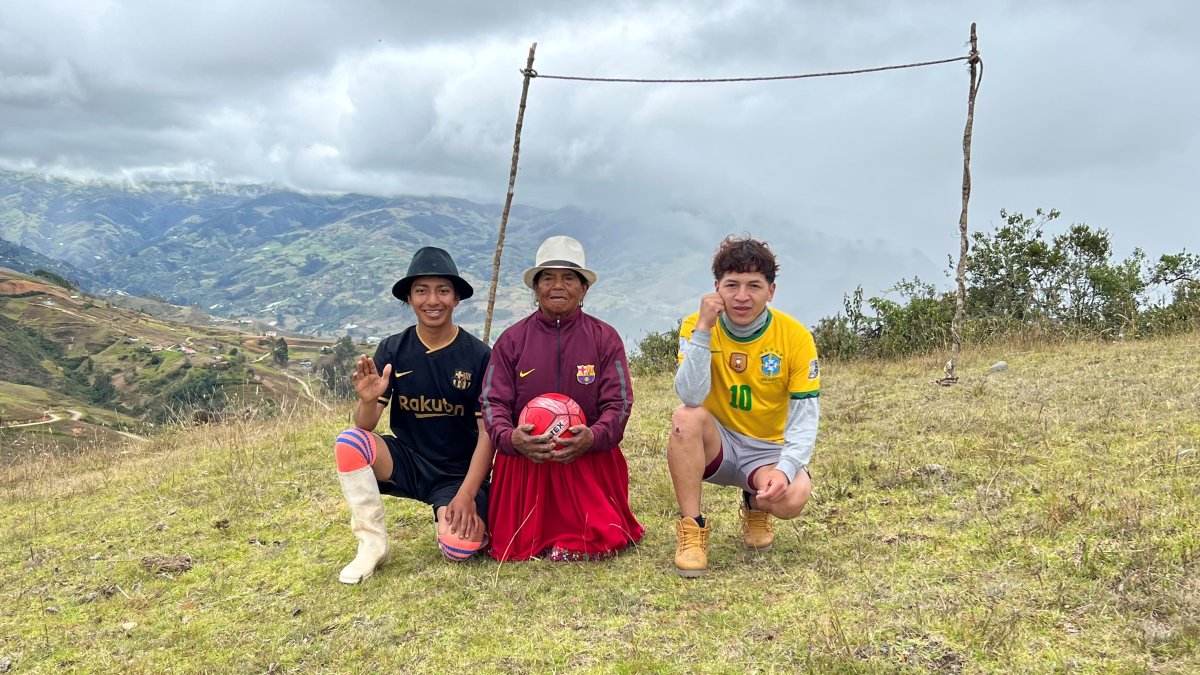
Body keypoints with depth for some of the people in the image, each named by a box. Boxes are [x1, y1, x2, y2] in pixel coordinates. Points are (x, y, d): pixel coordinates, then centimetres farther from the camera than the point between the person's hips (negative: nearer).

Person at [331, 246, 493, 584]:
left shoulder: (478, 355, -9)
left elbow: (488, 432, -9)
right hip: (406, 462, 2)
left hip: (459, 473, -2)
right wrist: (368, 400, -32)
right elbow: (365, 425, -7)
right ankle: (373, 544, -11)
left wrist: (466, 495, -19)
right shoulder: (393, 350, -3)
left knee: (459, 549, -26)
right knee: (349, 442, -25)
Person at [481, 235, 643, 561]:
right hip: (524, 458, 1)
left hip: (591, 456, 0)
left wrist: (592, 437, -23)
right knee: (520, 546, -6)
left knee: (598, 544, -11)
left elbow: (619, 402, -3)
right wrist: (510, 437, -21)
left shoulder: (605, 338, 4)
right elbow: (493, 401, 1)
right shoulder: (511, 340, 6)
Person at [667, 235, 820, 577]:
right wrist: (703, 330, -31)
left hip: (769, 450, 0)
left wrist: (784, 469, -29)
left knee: (792, 497, -31)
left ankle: (755, 506, 9)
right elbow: (691, 397, -26)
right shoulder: (696, 326, -11)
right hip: (717, 446, 0)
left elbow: (805, 417, -13)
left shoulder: (795, 336, -12)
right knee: (687, 416, -32)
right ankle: (692, 529, -18)